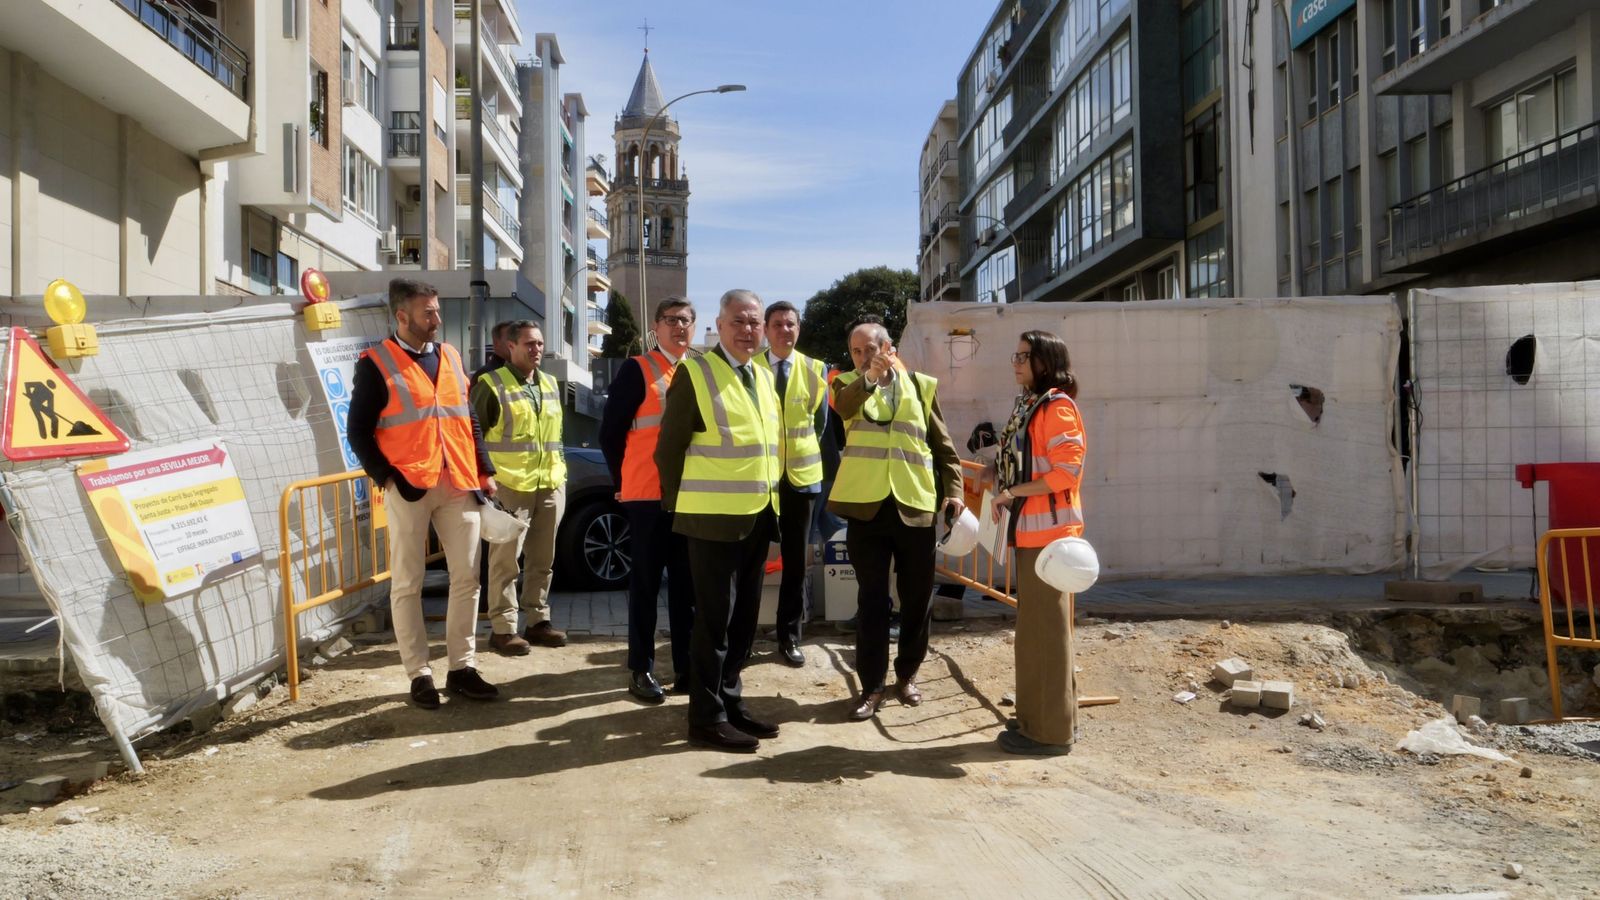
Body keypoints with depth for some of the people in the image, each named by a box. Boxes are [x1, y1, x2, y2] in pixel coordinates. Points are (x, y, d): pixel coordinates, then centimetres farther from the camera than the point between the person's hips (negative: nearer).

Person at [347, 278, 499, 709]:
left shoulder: (450, 356, 14)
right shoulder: (376, 363, -2)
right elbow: (358, 431, -2)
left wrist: (484, 471, 11)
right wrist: (385, 477, -12)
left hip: (459, 485, 5)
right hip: (409, 489, -5)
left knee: (467, 578, 6)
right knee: (407, 584, 3)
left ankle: (461, 668, 16)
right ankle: (420, 675, 12)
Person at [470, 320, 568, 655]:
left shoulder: (550, 385, 16)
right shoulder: (491, 385, -5)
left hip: (550, 486, 7)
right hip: (509, 486, -6)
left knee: (542, 559, 12)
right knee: (505, 560, -3)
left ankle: (537, 621, 22)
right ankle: (504, 629, 3)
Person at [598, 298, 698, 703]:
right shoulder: (637, 369, -3)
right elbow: (611, 431, -4)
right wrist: (623, 481, -2)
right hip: (647, 494, -5)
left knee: (687, 582, 9)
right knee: (646, 581, 2)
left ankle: (686, 667, 18)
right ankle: (641, 670, 11)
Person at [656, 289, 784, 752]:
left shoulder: (764, 377, 14)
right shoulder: (695, 373, -9)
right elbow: (669, 448, -8)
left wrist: (769, 497, 14)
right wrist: (679, 505, -4)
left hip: (759, 518, 7)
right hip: (715, 519, -7)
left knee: (743, 619, 14)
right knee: (715, 620, -2)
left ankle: (730, 702, 26)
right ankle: (707, 718, 8)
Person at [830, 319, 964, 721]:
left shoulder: (921, 385, 8)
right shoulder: (849, 385, 5)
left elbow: (943, 445, 10)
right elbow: (843, 406, -20)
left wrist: (953, 490, -1)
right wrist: (868, 378, -39)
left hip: (914, 506, 1)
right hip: (867, 506, -1)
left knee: (917, 597, 9)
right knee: (871, 598, 3)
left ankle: (907, 674, 27)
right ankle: (872, 686, 11)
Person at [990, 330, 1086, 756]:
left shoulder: (1057, 407, -12)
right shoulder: (1028, 405, 15)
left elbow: (1067, 471, -20)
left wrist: (1012, 492, -16)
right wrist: (1002, 485, 5)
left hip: (1050, 529, -9)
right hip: (1031, 529, 9)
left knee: (1045, 626, -3)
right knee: (1037, 625, 15)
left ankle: (1051, 730, 6)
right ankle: (1041, 716, 26)